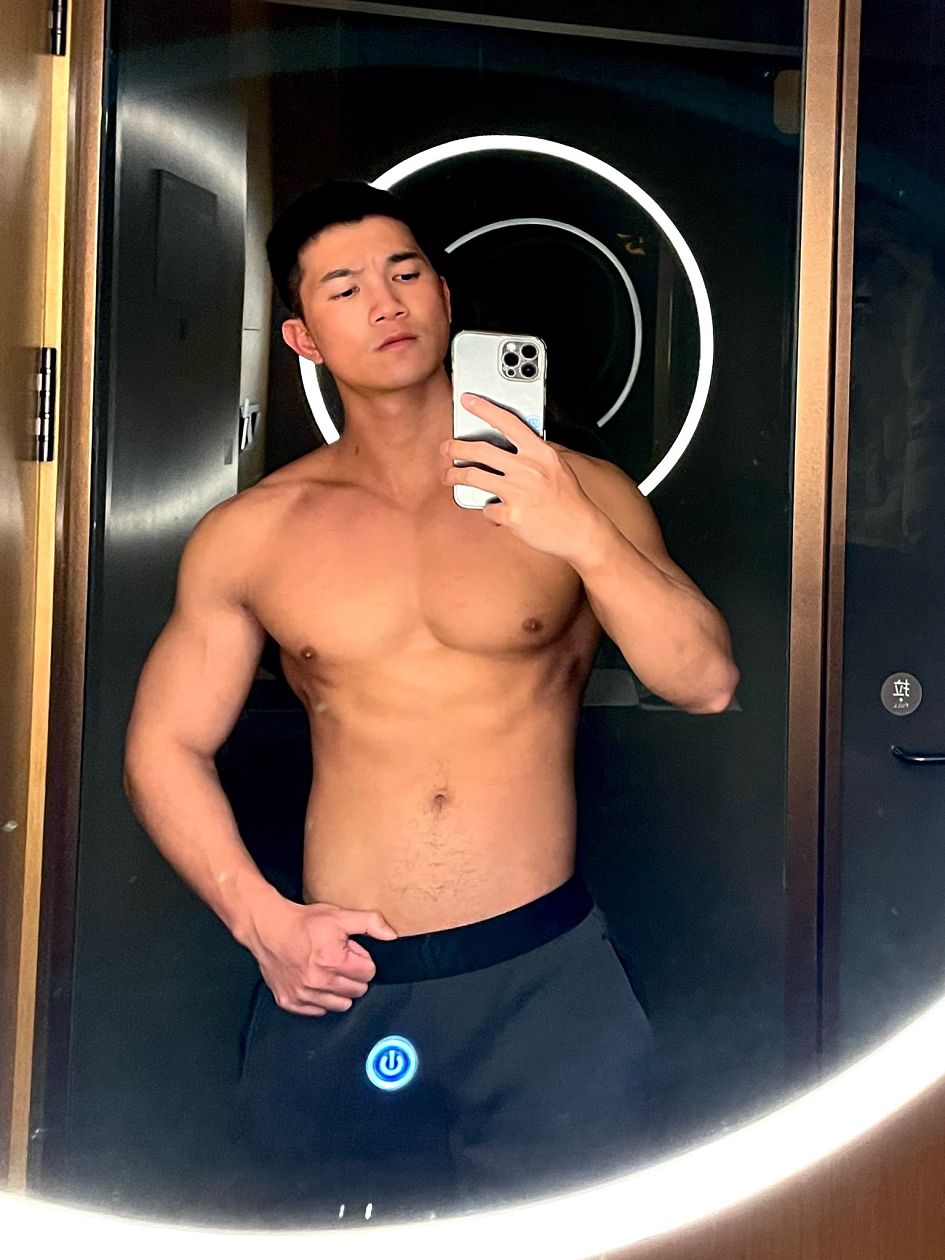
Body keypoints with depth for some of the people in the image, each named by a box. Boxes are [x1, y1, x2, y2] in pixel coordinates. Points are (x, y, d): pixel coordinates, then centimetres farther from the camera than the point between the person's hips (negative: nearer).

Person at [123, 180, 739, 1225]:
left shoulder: (579, 495, -1)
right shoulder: (250, 534, 2)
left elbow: (706, 682, -8)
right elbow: (163, 747, 7)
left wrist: (582, 537, -22)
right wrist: (262, 921, -4)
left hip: (545, 976, -1)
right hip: (334, 982, 1)